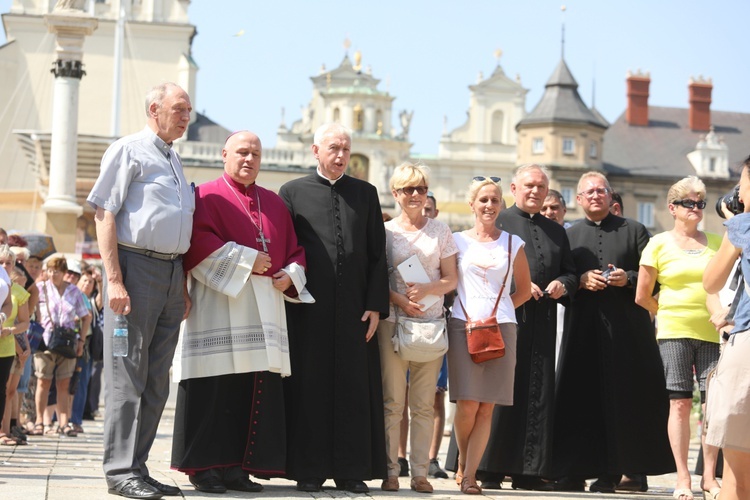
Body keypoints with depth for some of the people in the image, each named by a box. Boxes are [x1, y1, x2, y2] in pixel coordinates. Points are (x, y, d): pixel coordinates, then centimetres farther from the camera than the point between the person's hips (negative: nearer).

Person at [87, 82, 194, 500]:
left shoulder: (174, 160, 21)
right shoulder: (129, 151, -2)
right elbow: (105, 215, -9)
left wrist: (184, 286, 18)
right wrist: (114, 280, -17)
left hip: (172, 274, 8)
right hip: (137, 264, -8)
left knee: (157, 379, 8)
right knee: (128, 375, -7)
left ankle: (136, 466, 13)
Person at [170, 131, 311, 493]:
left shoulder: (274, 203, 20)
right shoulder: (207, 196, 3)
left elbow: (295, 247, 19)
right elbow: (199, 239, -12)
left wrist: (290, 275, -1)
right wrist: (246, 260, -15)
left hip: (265, 308, 6)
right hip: (218, 304, -5)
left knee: (258, 390, 0)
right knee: (215, 389, -7)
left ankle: (238, 467, 4)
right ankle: (203, 466, -2)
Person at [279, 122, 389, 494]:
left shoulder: (365, 194, 12)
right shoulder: (293, 192, 6)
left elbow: (377, 254, 9)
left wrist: (375, 305, 0)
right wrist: (290, 295, -5)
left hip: (354, 309, 2)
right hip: (308, 309, -2)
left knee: (354, 390, 2)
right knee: (310, 390, 0)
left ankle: (351, 471, 7)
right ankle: (308, 472, 5)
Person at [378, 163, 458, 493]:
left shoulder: (440, 231, 10)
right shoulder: (385, 231, 6)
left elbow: (450, 280, 8)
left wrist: (425, 290, -11)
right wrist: (400, 299, -12)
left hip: (431, 323, 1)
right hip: (394, 321, -1)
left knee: (424, 404, 1)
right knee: (392, 402, -3)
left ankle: (420, 472, 5)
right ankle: (391, 471, 1)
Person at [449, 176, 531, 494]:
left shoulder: (513, 243, 11)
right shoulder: (458, 241, 8)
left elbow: (524, 290, 15)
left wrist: (498, 312, 2)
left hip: (501, 327, 1)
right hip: (464, 325, -1)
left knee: (487, 407, -3)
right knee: (467, 404, -9)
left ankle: (469, 474, 0)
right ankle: (462, 462, 14)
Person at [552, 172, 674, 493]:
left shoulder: (634, 231, 10)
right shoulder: (569, 236, 14)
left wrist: (628, 279, -11)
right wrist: (581, 280, -8)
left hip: (629, 326, -1)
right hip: (586, 329, 1)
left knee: (633, 396, -3)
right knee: (591, 397, -3)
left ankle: (636, 468, 5)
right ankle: (604, 470, 1)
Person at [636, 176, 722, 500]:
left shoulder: (717, 243, 10)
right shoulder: (659, 244, 4)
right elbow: (642, 297, 7)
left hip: (712, 333, 2)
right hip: (674, 333, -2)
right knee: (680, 403, -3)